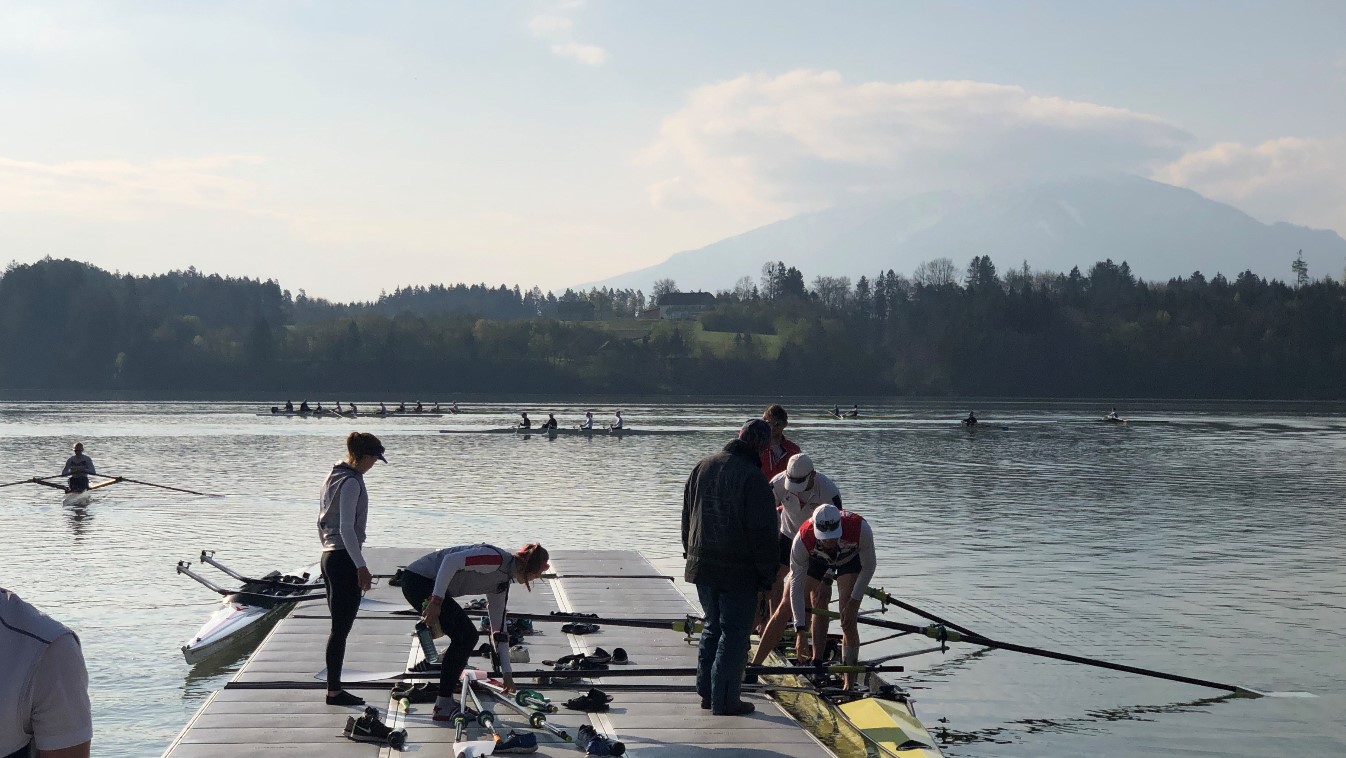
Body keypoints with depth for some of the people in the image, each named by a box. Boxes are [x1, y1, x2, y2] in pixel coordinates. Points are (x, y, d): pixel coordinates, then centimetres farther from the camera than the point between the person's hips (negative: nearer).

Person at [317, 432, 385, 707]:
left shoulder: (333, 477, 14)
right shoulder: (352, 482, -15)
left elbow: (321, 522, 20)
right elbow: (347, 528, -20)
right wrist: (361, 566, -19)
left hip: (329, 557, 10)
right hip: (345, 560, -10)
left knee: (339, 626, 13)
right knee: (341, 629, -4)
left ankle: (334, 688, 16)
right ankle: (334, 691, 1)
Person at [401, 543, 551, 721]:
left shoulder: (502, 583, 13)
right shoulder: (497, 559, -16)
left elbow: (499, 627, 19)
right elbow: (451, 561, -27)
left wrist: (507, 673, 20)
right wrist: (436, 601, -29)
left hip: (429, 583, 10)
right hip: (418, 579, -10)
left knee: (468, 636, 11)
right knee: (464, 636, -12)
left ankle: (445, 702, 17)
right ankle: (443, 707, -7)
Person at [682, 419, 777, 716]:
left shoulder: (703, 466, 6)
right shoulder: (753, 478, -17)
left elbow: (687, 516, 15)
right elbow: (762, 533, -16)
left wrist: (690, 552, 24)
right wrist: (768, 574, -7)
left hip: (702, 566, 7)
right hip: (738, 572, -7)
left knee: (712, 627, 18)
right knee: (734, 633, 1)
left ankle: (706, 692, 23)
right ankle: (724, 700, 3)